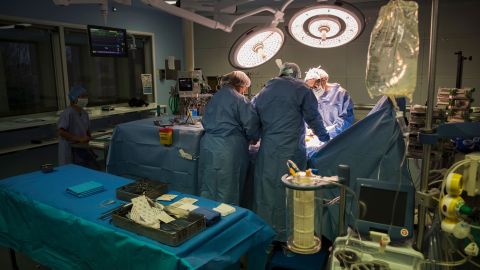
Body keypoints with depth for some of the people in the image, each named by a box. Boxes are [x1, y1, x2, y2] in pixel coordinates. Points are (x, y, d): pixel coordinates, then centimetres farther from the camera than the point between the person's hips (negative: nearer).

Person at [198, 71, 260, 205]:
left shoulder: (214, 98, 14)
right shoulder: (240, 100, -7)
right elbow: (252, 126, -9)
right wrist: (253, 138, 10)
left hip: (208, 146, 6)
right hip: (230, 148, -6)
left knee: (208, 190, 14)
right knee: (227, 192, 5)